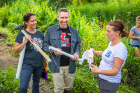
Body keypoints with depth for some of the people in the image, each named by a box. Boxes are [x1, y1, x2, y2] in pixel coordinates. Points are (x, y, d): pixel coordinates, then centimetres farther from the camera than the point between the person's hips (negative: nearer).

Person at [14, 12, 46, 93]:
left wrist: (44, 60, 18)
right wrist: (25, 41, -24)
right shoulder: (22, 34, -10)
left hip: (39, 63, 5)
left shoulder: (39, 33, 3)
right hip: (27, 64, -4)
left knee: (36, 83, 21)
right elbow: (16, 50, -12)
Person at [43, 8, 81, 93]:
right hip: (57, 66, -3)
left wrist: (77, 53, -7)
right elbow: (45, 44, 0)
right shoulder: (51, 30, -4)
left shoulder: (74, 31, 4)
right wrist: (53, 51, -19)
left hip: (70, 65, 3)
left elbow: (78, 44, 13)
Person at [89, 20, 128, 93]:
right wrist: (95, 51, 20)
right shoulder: (111, 43, 1)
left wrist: (99, 71, -42)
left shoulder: (120, 49, -26)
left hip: (110, 82, -8)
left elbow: (115, 71, -28)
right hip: (101, 78, 8)